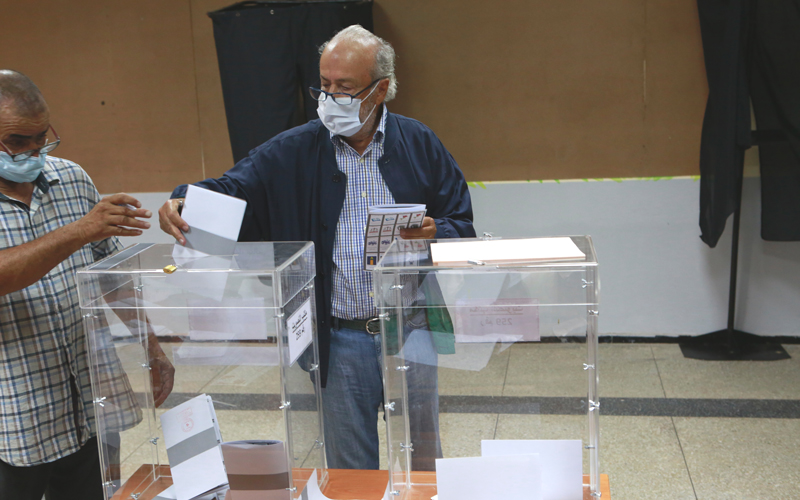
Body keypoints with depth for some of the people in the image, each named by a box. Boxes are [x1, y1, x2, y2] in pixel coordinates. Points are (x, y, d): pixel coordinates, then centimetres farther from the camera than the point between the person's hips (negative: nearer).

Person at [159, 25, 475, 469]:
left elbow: (462, 225, 1)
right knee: (349, 472, 16)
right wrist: (183, 203, -27)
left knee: (424, 462, 17)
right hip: (339, 341, 0)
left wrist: (433, 233, -21)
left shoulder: (419, 144, 1)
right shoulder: (292, 153, 0)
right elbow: (230, 191, -7)